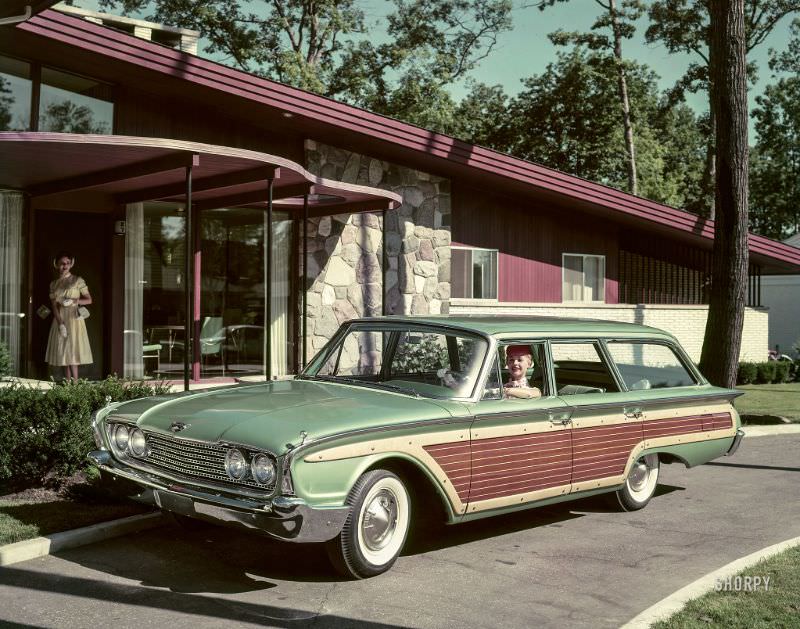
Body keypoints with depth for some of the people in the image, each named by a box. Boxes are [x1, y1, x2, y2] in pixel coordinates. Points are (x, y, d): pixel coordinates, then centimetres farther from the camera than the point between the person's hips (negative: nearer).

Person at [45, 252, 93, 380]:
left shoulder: (78, 281, 1)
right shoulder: (54, 284, 10)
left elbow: (89, 300, 1)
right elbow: (54, 306, 2)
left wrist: (73, 301, -16)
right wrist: (61, 324, -11)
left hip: (74, 318, -4)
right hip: (60, 319, 4)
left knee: (72, 351, -12)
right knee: (63, 352, 2)